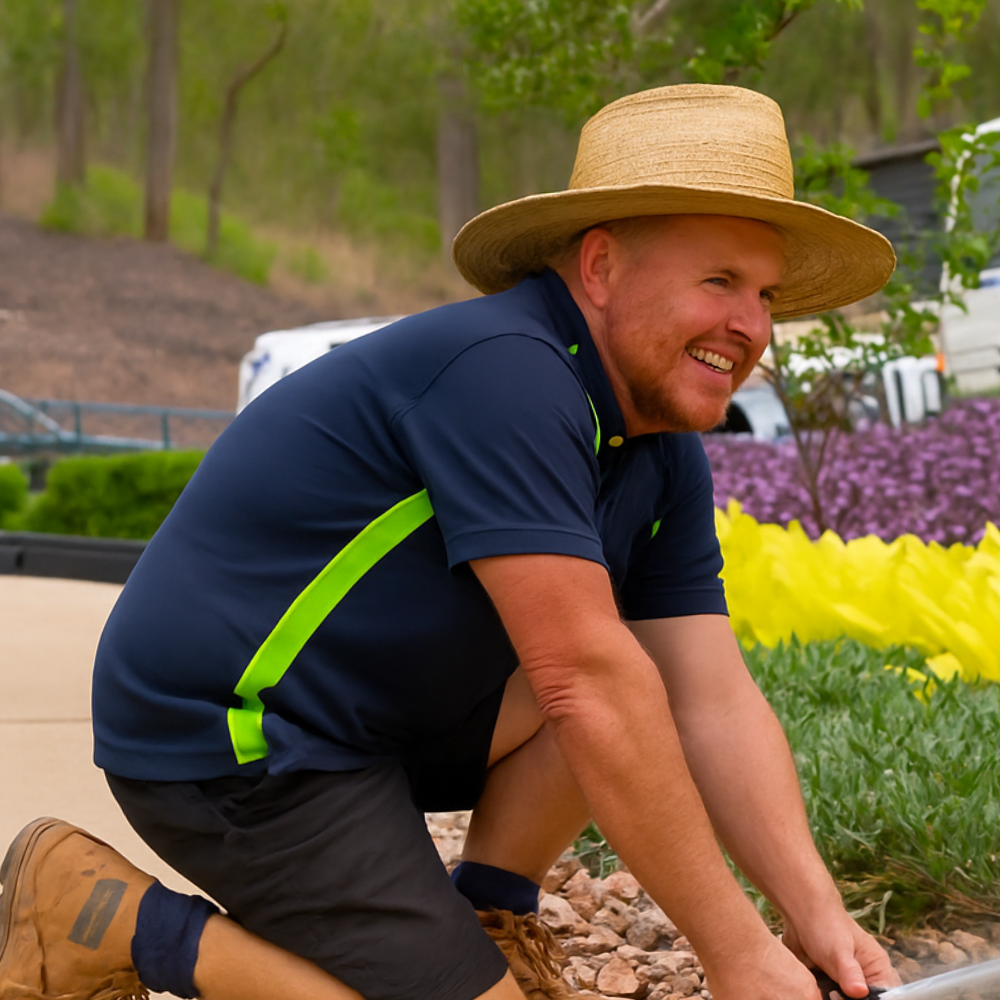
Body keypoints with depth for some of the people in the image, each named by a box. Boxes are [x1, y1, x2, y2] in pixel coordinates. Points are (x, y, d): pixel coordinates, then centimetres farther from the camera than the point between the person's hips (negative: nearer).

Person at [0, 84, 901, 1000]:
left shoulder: (665, 461, 6)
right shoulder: (504, 370, -24)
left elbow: (716, 704, 3)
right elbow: (588, 687, -27)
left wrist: (815, 914, -11)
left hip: (374, 711, 10)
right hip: (229, 741, -10)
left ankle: (484, 921, 11)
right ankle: (114, 918, -5)